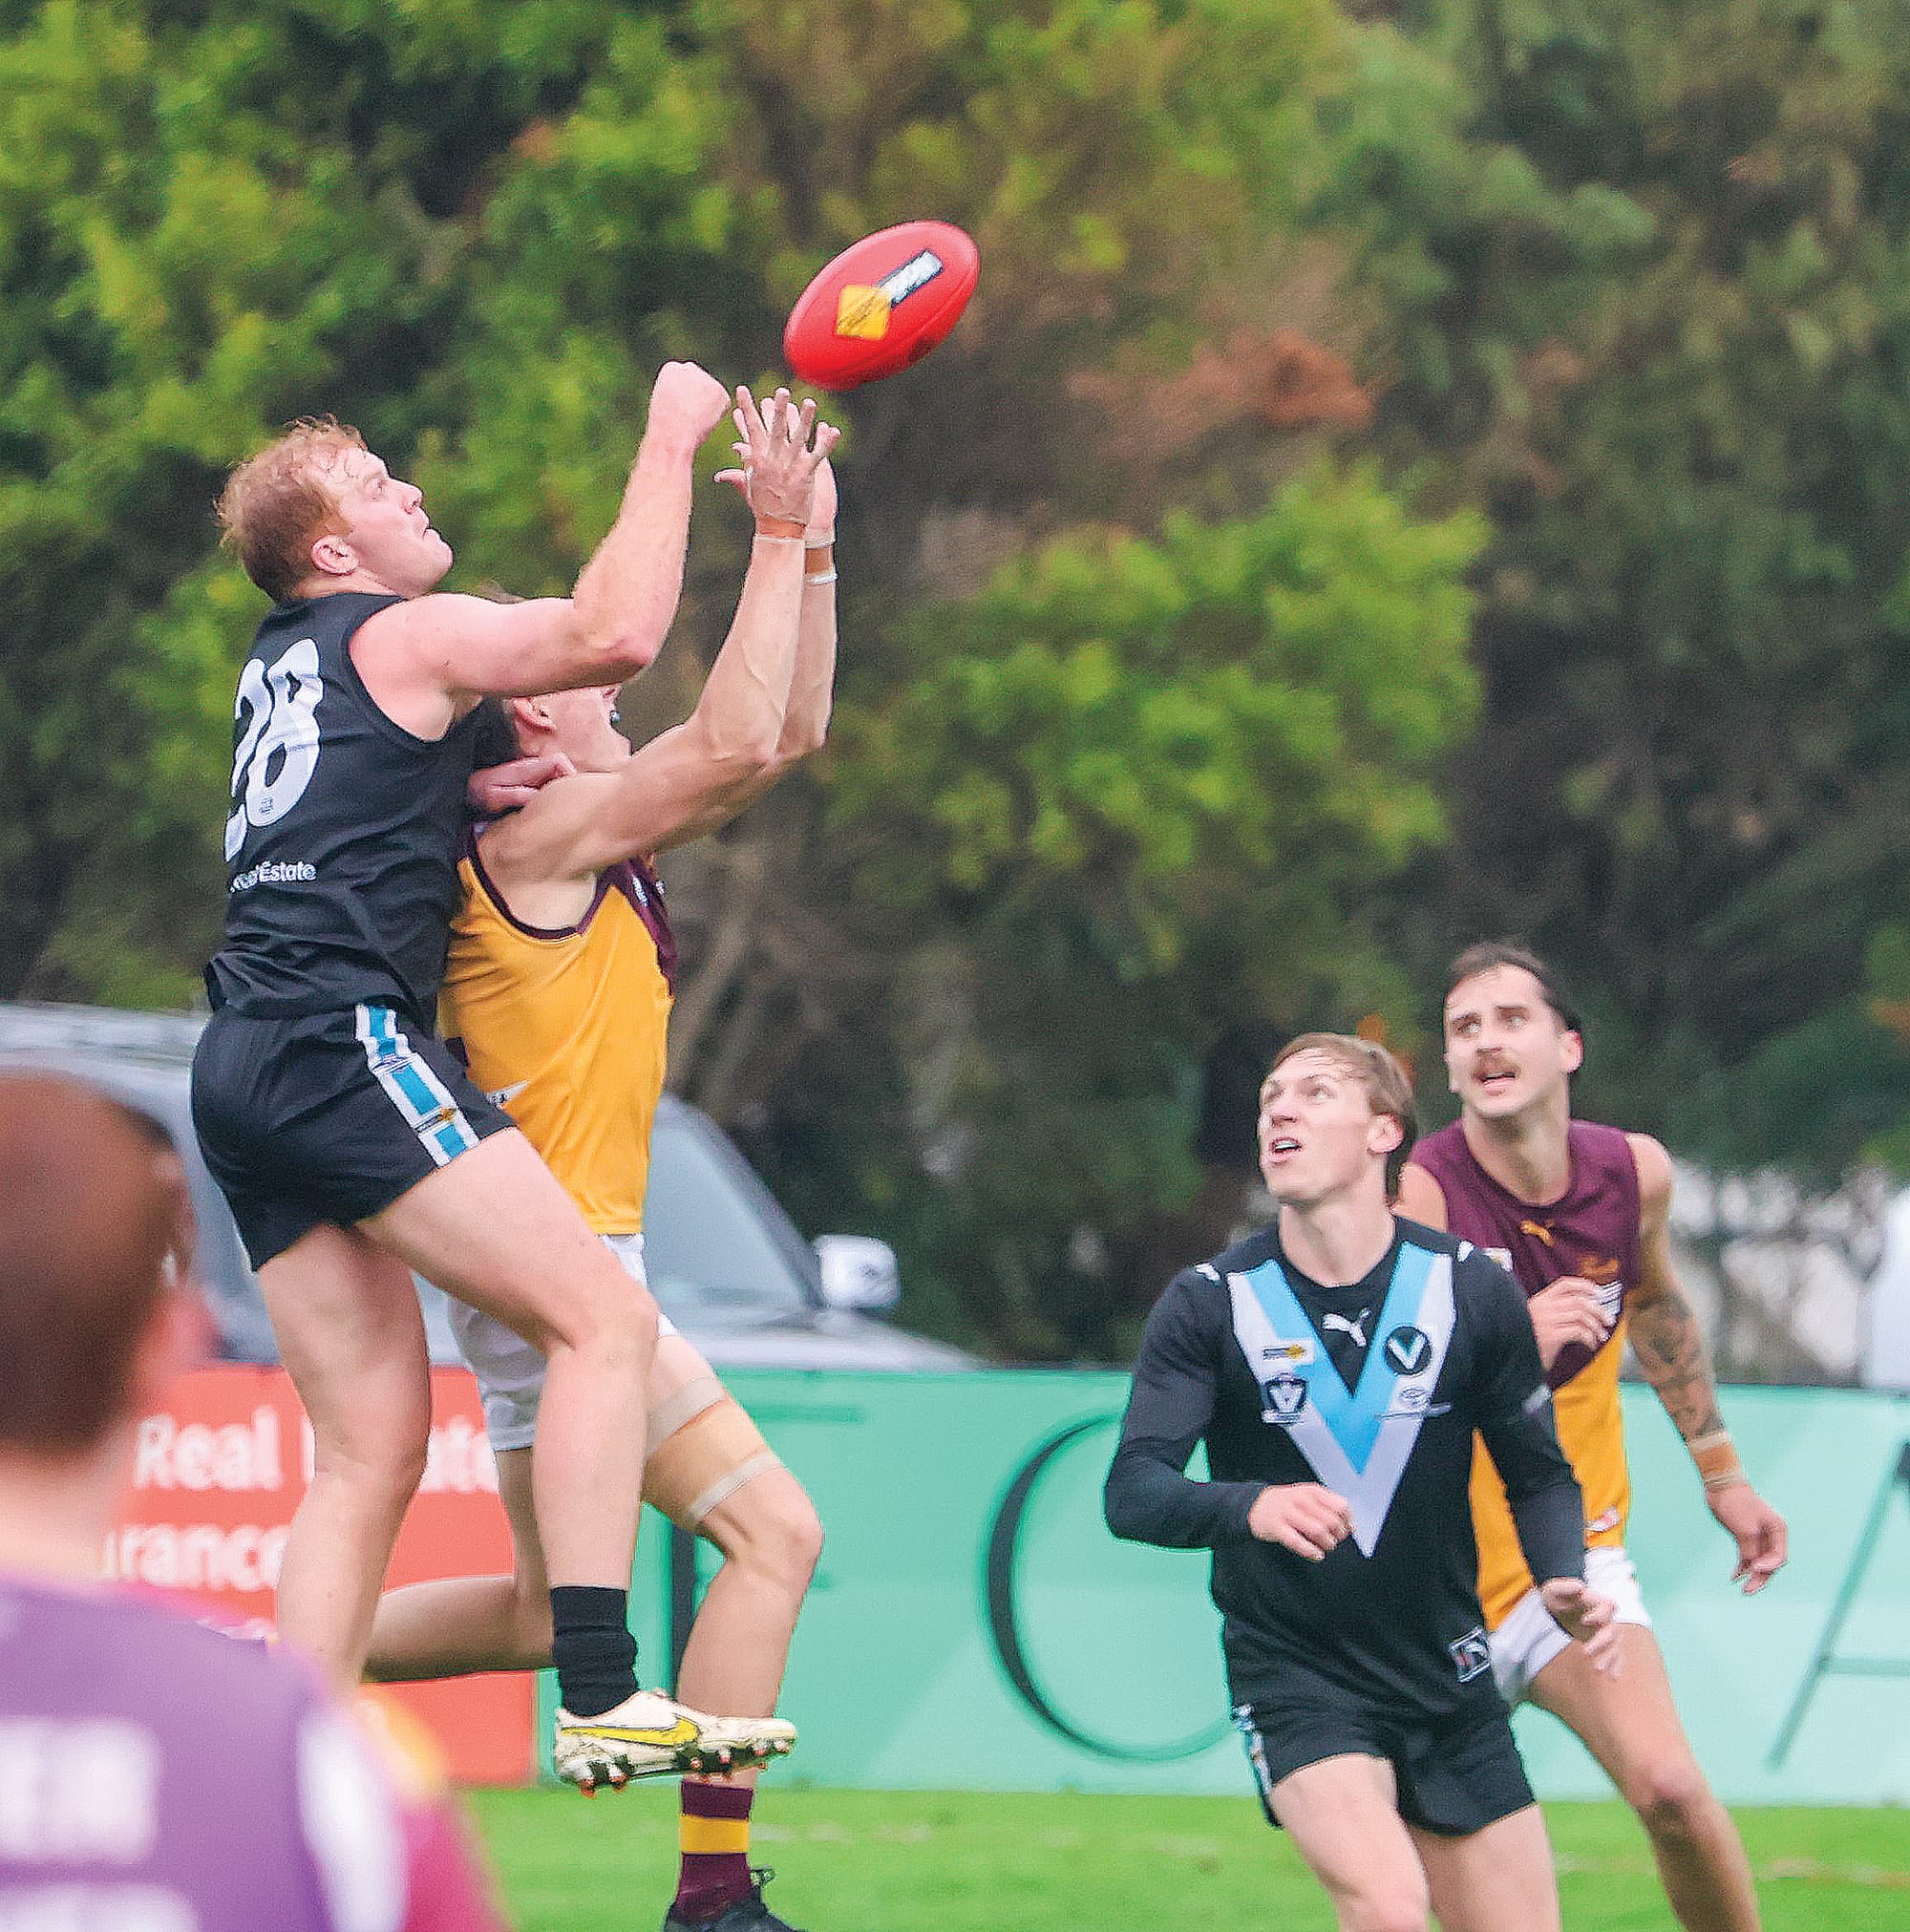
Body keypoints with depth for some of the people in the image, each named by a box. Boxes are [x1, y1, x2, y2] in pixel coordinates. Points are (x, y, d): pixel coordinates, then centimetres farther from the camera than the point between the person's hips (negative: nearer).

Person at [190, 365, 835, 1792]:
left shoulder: (281, 660, 27)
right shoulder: (408, 636, 1)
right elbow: (616, 634, -11)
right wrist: (669, 443, 0)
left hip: (243, 1071, 9)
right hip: (341, 1042, -9)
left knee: (371, 1452, 5)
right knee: (607, 1319, -13)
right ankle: (603, 1699, -24)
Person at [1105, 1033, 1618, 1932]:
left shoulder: (1471, 1289, -3)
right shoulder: (1208, 1303, -7)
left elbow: (1539, 1473, 6)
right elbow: (1132, 1490, -16)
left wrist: (1562, 1581, -15)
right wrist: (1250, 1507, -37)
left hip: (1449, 1685, 3)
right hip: (1294, 1681, -3)